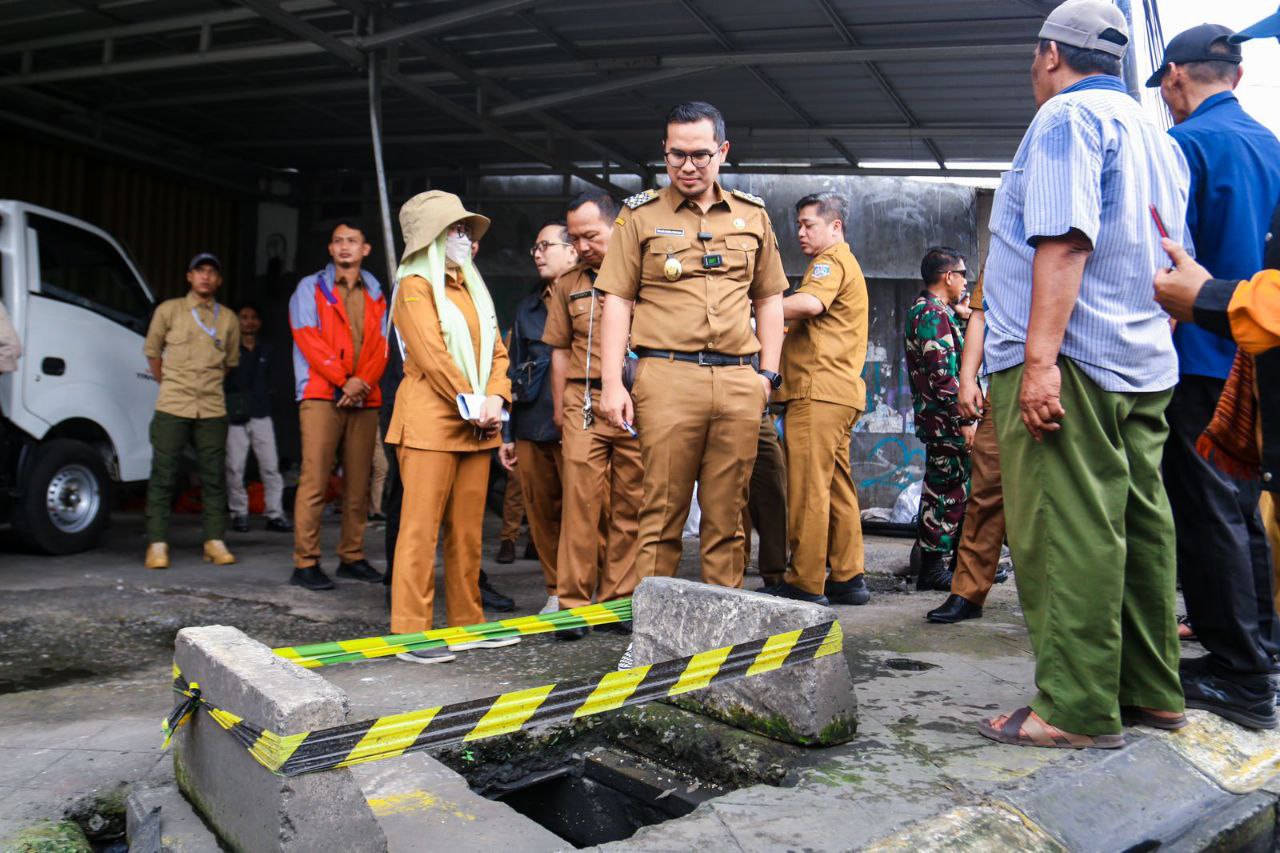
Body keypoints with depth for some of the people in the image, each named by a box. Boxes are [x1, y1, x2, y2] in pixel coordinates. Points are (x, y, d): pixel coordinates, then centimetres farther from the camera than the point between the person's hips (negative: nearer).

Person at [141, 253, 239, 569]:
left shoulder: (228, 319, 9)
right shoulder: (168, 310, 5)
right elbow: (152, 351, 13)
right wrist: (169, 385, 14)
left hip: (213, 410, 2)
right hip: (172, 408, -2)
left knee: (214, 477, 3)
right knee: (163, 476, -3)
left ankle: (215, 541, 9)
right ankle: (157, 544, 2)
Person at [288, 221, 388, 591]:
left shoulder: (375, 295, 18)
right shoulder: (311, 288, 8)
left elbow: (381, 346, 9)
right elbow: (308, 339, -4)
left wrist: (364, 381, -9)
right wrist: (343, 380, -13)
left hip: (364, 399, 4)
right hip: (322, 395, -4)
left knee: (358, 483, 6)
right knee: (314, 480, -9)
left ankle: (352, 557, 14)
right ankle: (305, 563, -6)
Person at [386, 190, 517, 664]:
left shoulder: (472, 288, 21)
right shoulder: (415, 286, -1)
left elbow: (496, 351, 15)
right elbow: (431, 355, -12)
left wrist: (495, 400, -3)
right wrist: (471, 405, -14)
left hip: (476, 426, 7)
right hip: (430, 422, -7)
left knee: (468, 530, 9)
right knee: (422, 528, -6)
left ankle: (467, 623, 16)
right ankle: (411, 632, -1)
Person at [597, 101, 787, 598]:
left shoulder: (752, 216, 16)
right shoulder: (641, 215, 8)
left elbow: (769, 299, 20)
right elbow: (617, 301, 3)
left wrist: (768, 373, 11)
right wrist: (612, 383, -5)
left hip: (740, 382, 3)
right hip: (667, 378, -2)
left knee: (727, 512, 7)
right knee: (662, 510, -1)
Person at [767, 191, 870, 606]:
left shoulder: (832, 259, -3)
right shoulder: (846, 262, 29)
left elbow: (809, 303, -24)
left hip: (818, 389, -11)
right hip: (841, 390, 11)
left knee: (808, 488, -9)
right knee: (837, 486, 11)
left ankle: (806, 584, -7)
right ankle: (848, 578, 15)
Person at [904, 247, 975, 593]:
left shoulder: (924, 309, 18)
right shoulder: (934, 314, -15)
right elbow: (943, 375, -21)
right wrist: (965, 419, -19)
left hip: (937, 419, 10)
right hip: (945, 421, -10)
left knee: (948, 491, 17)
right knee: (946, 492, -4)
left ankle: (944, 561, 26)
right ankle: (933, 568, 4)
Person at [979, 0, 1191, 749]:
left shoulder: (1067, 117, -4)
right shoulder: (1157, 136, 24)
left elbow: (1064, 242, -17)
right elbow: (1171, 260, 25)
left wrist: (1039, 358, -22)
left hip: (1071, 357, -9)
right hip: (1146, 362, 9)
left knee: (1067, 533, -8)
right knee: (1140, 524, 10)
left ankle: (1079, 709, -5)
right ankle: (1152, 691, 17)